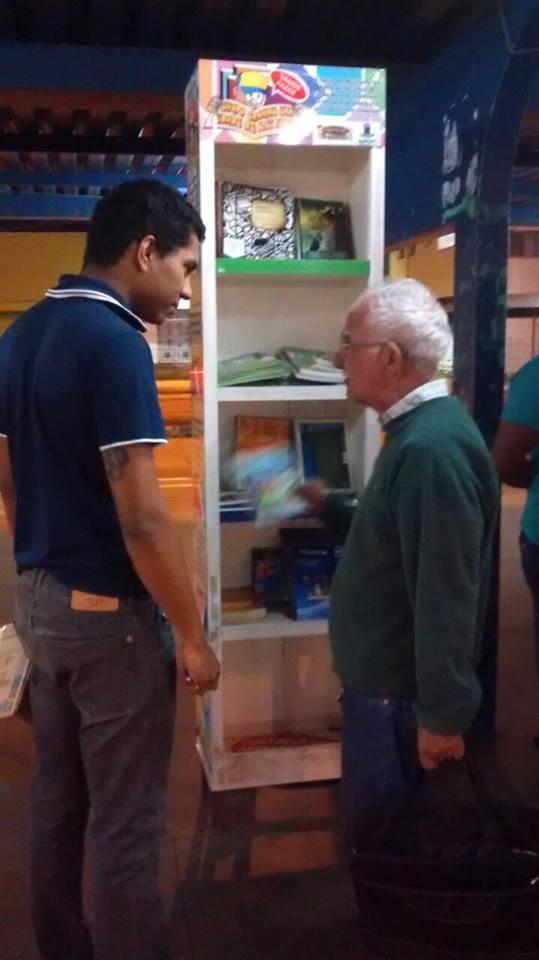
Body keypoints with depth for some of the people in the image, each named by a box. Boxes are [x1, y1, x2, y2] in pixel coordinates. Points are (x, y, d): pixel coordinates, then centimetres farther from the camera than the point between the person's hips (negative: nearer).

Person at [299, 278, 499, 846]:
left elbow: (445, 596, -27)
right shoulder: (418, 431, 8)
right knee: (385, 838, 24)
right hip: (384, 679, 10)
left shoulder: (432, 449, -27)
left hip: (400, 694, -10)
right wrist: (325, 506, 11)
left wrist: (443, 714, -22)